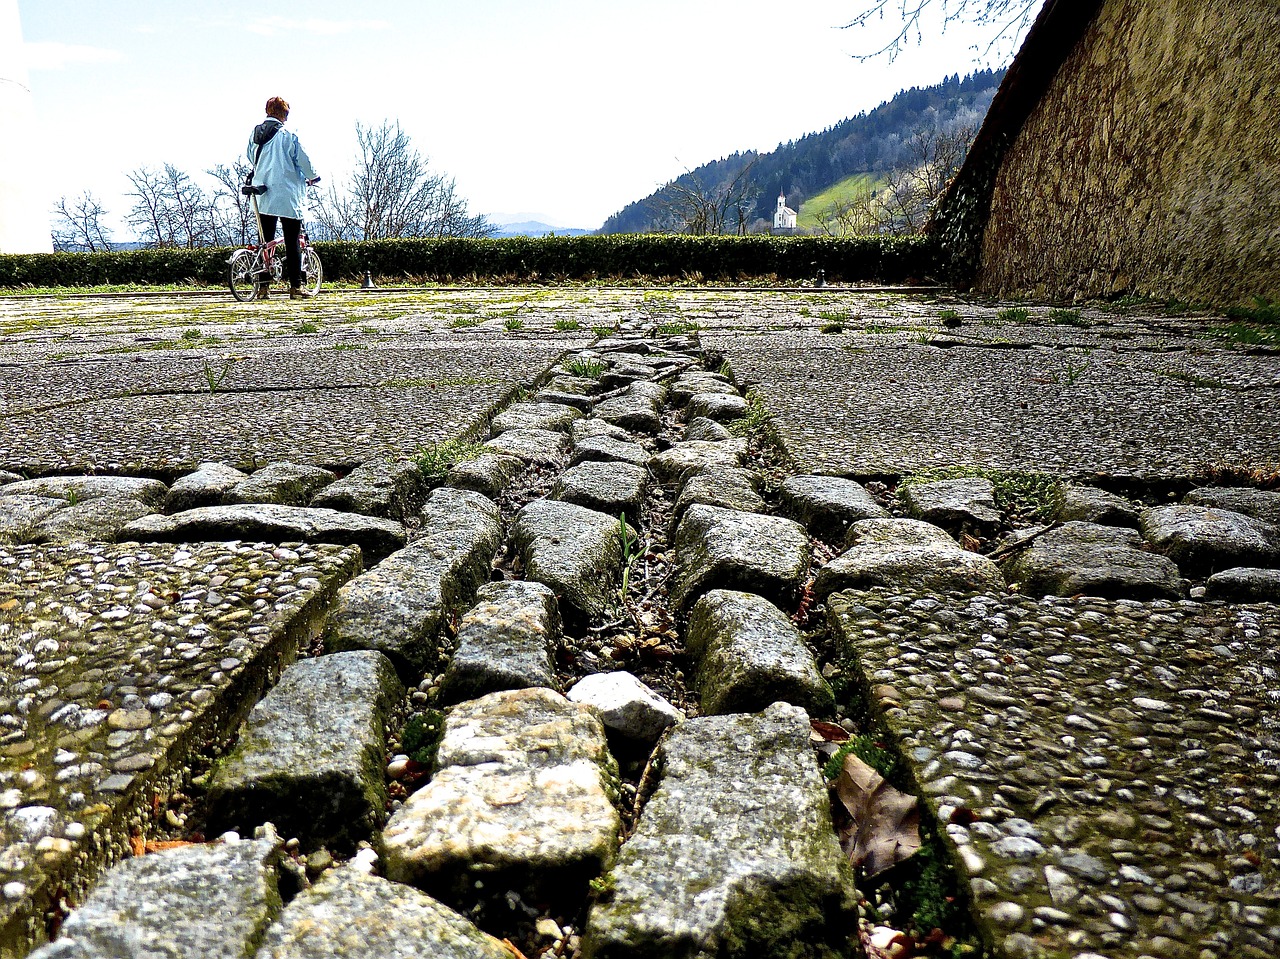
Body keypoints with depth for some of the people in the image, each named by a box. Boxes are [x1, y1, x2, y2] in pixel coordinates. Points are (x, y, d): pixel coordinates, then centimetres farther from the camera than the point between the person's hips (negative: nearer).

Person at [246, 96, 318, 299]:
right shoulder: (287, 134, -7)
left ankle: (263, 286, 6)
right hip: (286, 195, -5)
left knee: (265, 242, 8)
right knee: (292, 242, -2)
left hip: (262, 197, 6)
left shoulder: (255, 134, 10)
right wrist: (312, 177, 14)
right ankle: (296, 286, -4)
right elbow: (302, 158, -3)